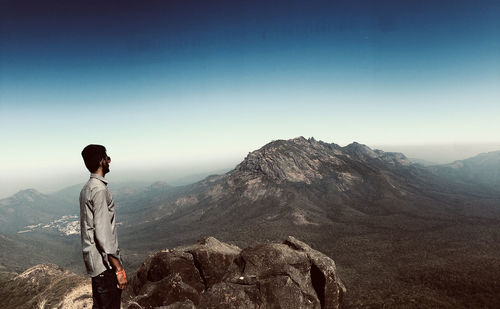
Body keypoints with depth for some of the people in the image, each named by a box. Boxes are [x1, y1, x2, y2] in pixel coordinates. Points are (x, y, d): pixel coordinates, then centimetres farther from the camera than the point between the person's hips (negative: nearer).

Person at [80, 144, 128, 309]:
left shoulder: (86, 188, 12)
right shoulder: (99, 190, -19)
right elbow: (103, 233, -24)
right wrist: (119, 268, -21)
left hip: (93, 262, 10)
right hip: (105, 264, -10)